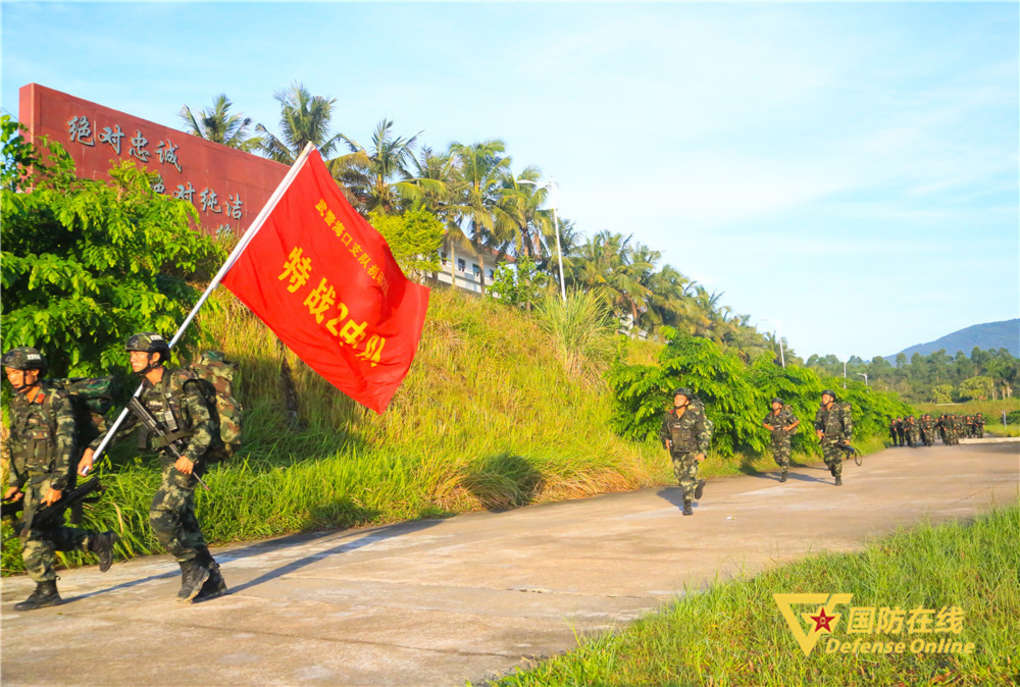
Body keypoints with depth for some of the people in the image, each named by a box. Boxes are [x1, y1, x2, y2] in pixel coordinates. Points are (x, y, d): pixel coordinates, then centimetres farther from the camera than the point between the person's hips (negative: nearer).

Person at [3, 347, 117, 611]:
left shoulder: (58, 401, -15)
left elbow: (65, 444, -19)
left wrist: (57, 484, -24)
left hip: (55, 476, -8)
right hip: (34, 479, 8)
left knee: (32, 532, -11)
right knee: (47, 533, 11)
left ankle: (46, 591, -2)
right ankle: (100, 541, 28)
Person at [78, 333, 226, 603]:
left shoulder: (182, 384, -12)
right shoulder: (146, 391, 11)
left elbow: (206, 425, -15)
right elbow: (123, 424, 19)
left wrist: (190, 455, -26)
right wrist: (92, 448, 11)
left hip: (187, 462, -8)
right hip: (170, 461, 8)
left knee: (160, 516, -15)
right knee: (184, 522, 8)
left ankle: (194, 570, 0)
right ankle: (212, 580, 16)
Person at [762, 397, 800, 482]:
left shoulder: (786, 414, -18)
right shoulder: (770, 415, -5)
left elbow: (797, 421, -8)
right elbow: (763, 423, 13)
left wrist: (789, 428, -19)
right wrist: (769, 427, -6)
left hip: (784, 438, -5)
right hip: (775, 438, 5)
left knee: (784, 456, -13)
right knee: (776, 457, 11)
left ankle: (783, 475, -7)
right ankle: (785, 467, 39)